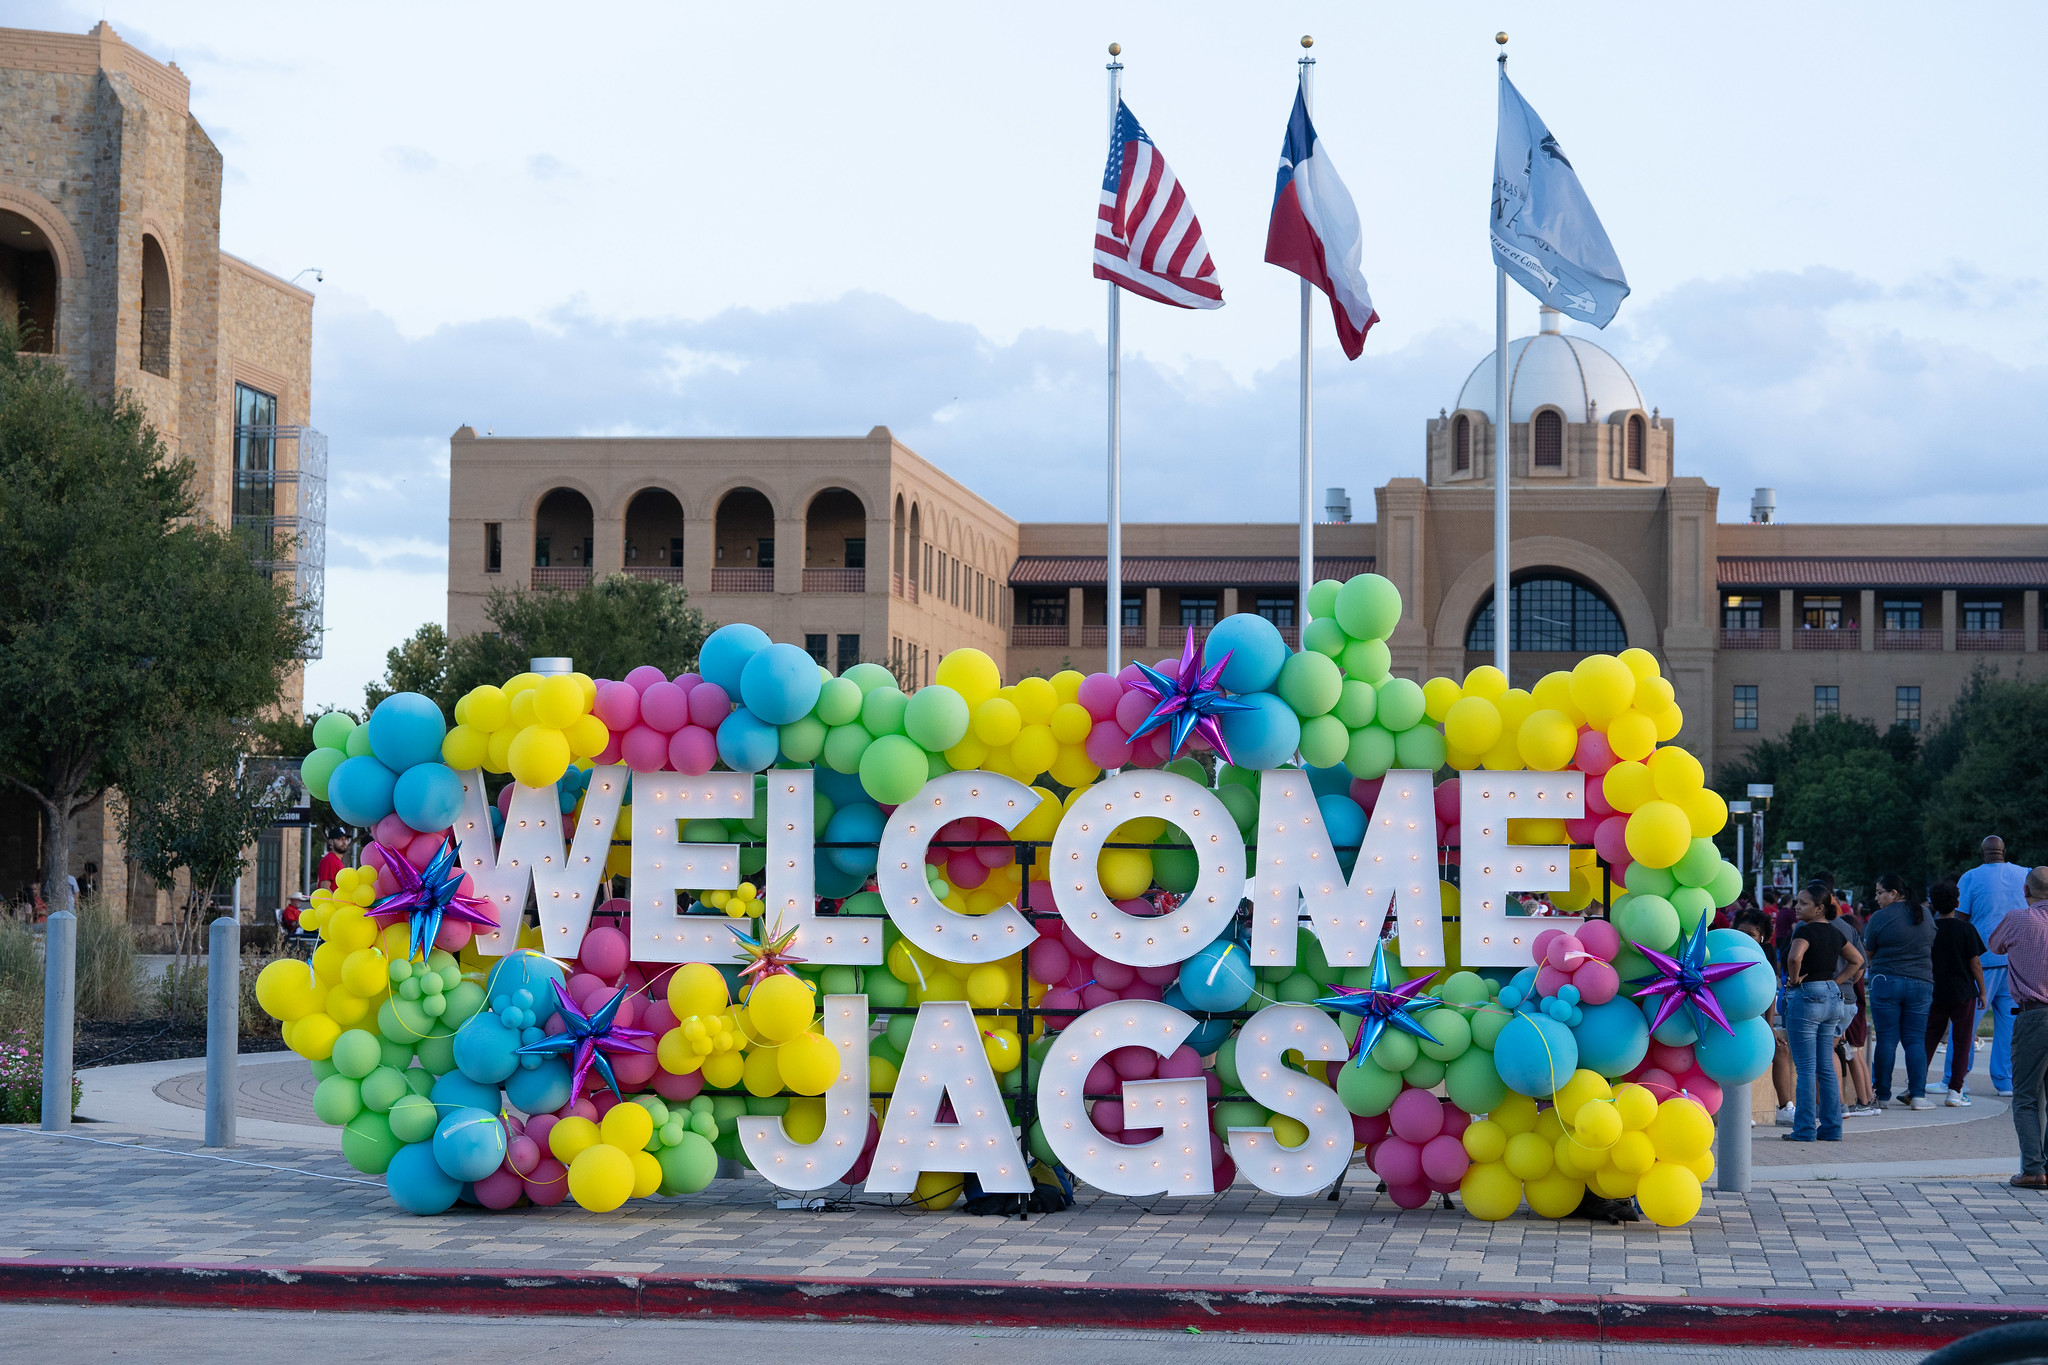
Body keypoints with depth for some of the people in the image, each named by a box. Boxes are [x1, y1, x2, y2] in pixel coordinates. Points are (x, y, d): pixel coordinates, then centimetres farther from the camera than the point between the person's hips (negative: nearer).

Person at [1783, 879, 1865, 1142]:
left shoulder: (1806, 931, -13)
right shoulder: (1834, 933, 11)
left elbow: (1794, 956, -33)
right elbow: (1857, 960, 24)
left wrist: (1794, 980, -16)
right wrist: (1836, 982, 16)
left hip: (1806, 996, -8)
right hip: (1831, 996, 8)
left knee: (1806, 1069, -4)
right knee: (1826, 1068, 12)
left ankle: (1805, 1130, -3)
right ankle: (1831, 1128, 14)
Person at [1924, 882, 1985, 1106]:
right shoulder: (1966, 929, -8)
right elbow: (1975, 963, -7)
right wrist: (1982, 992, 4)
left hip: (1935, 994, 2)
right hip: (1964, 994, -2)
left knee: (1928, 1040, 9)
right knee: (1962, 1043, 4)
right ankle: (1955, 1091, -1)